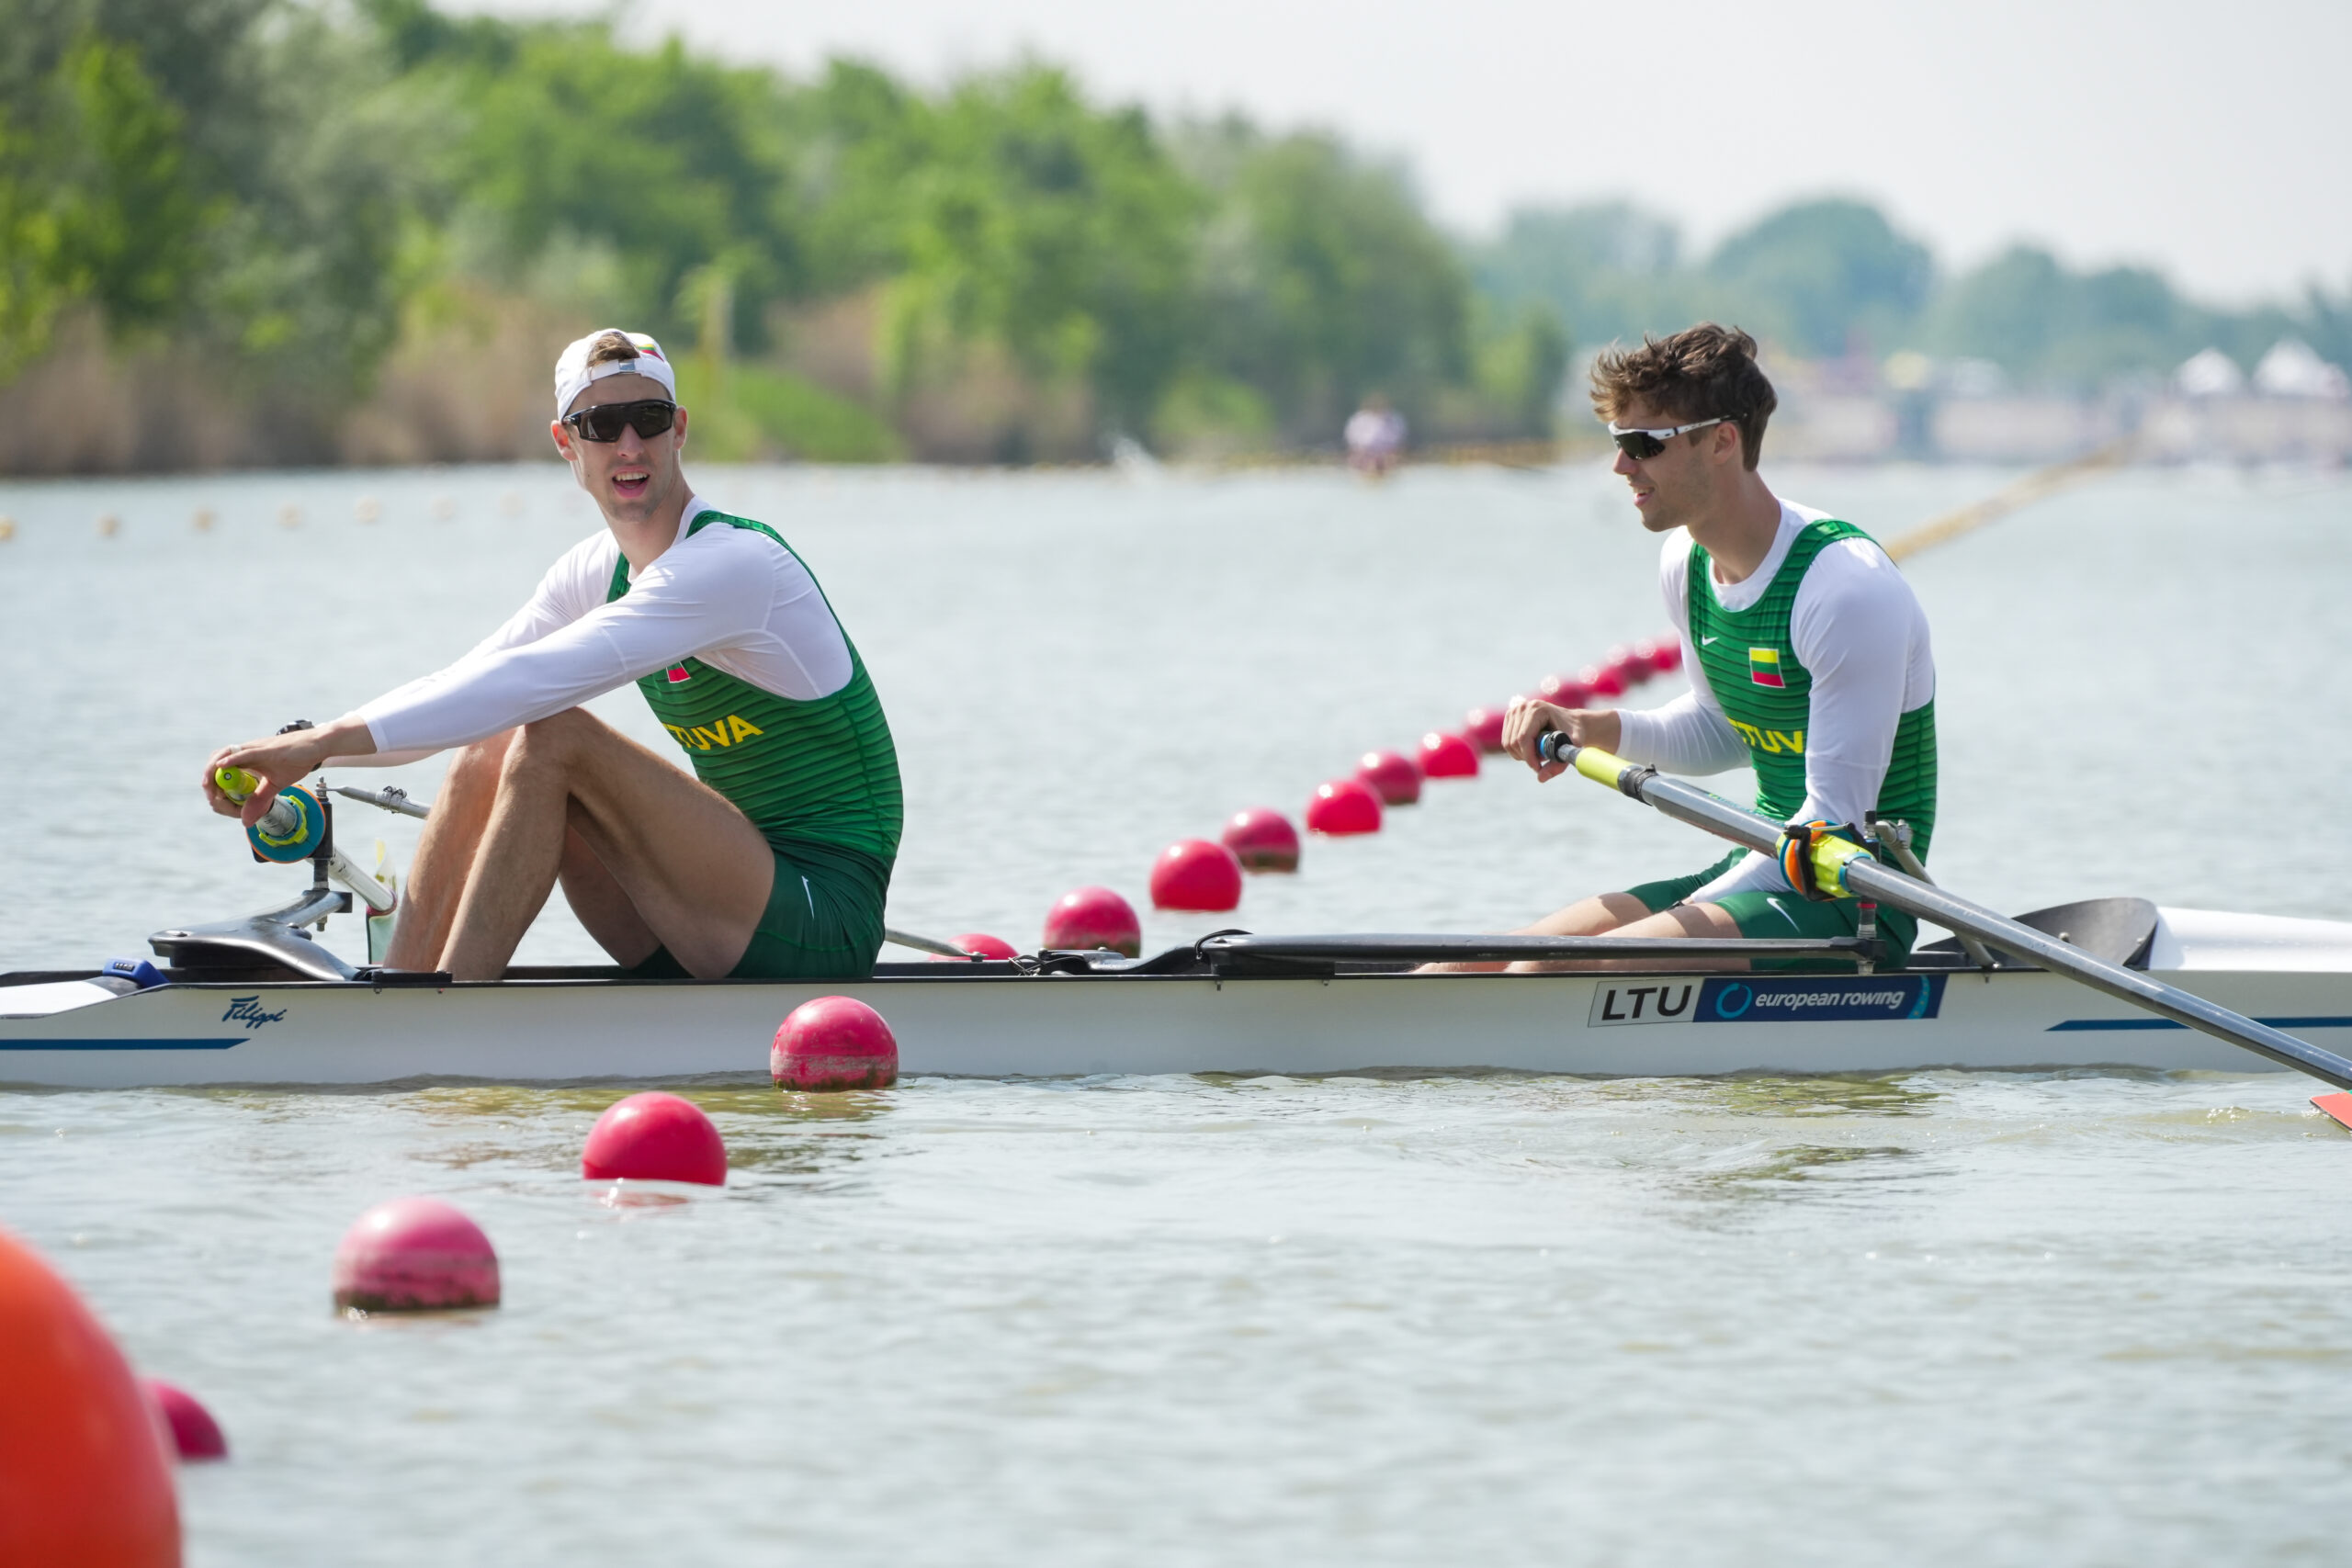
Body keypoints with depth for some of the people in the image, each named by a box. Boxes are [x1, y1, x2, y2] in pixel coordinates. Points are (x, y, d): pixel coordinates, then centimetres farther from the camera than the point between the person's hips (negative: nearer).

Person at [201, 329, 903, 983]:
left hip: (826, 927, -8)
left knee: (553, 738, -23)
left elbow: (534, 682, -28)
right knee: (491, 751, -5)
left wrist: (329, 740, -31)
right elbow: (460, 685, 7)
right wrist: (305, 752, -11)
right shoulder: (597, 570, 10)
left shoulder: (732, 565, -18)